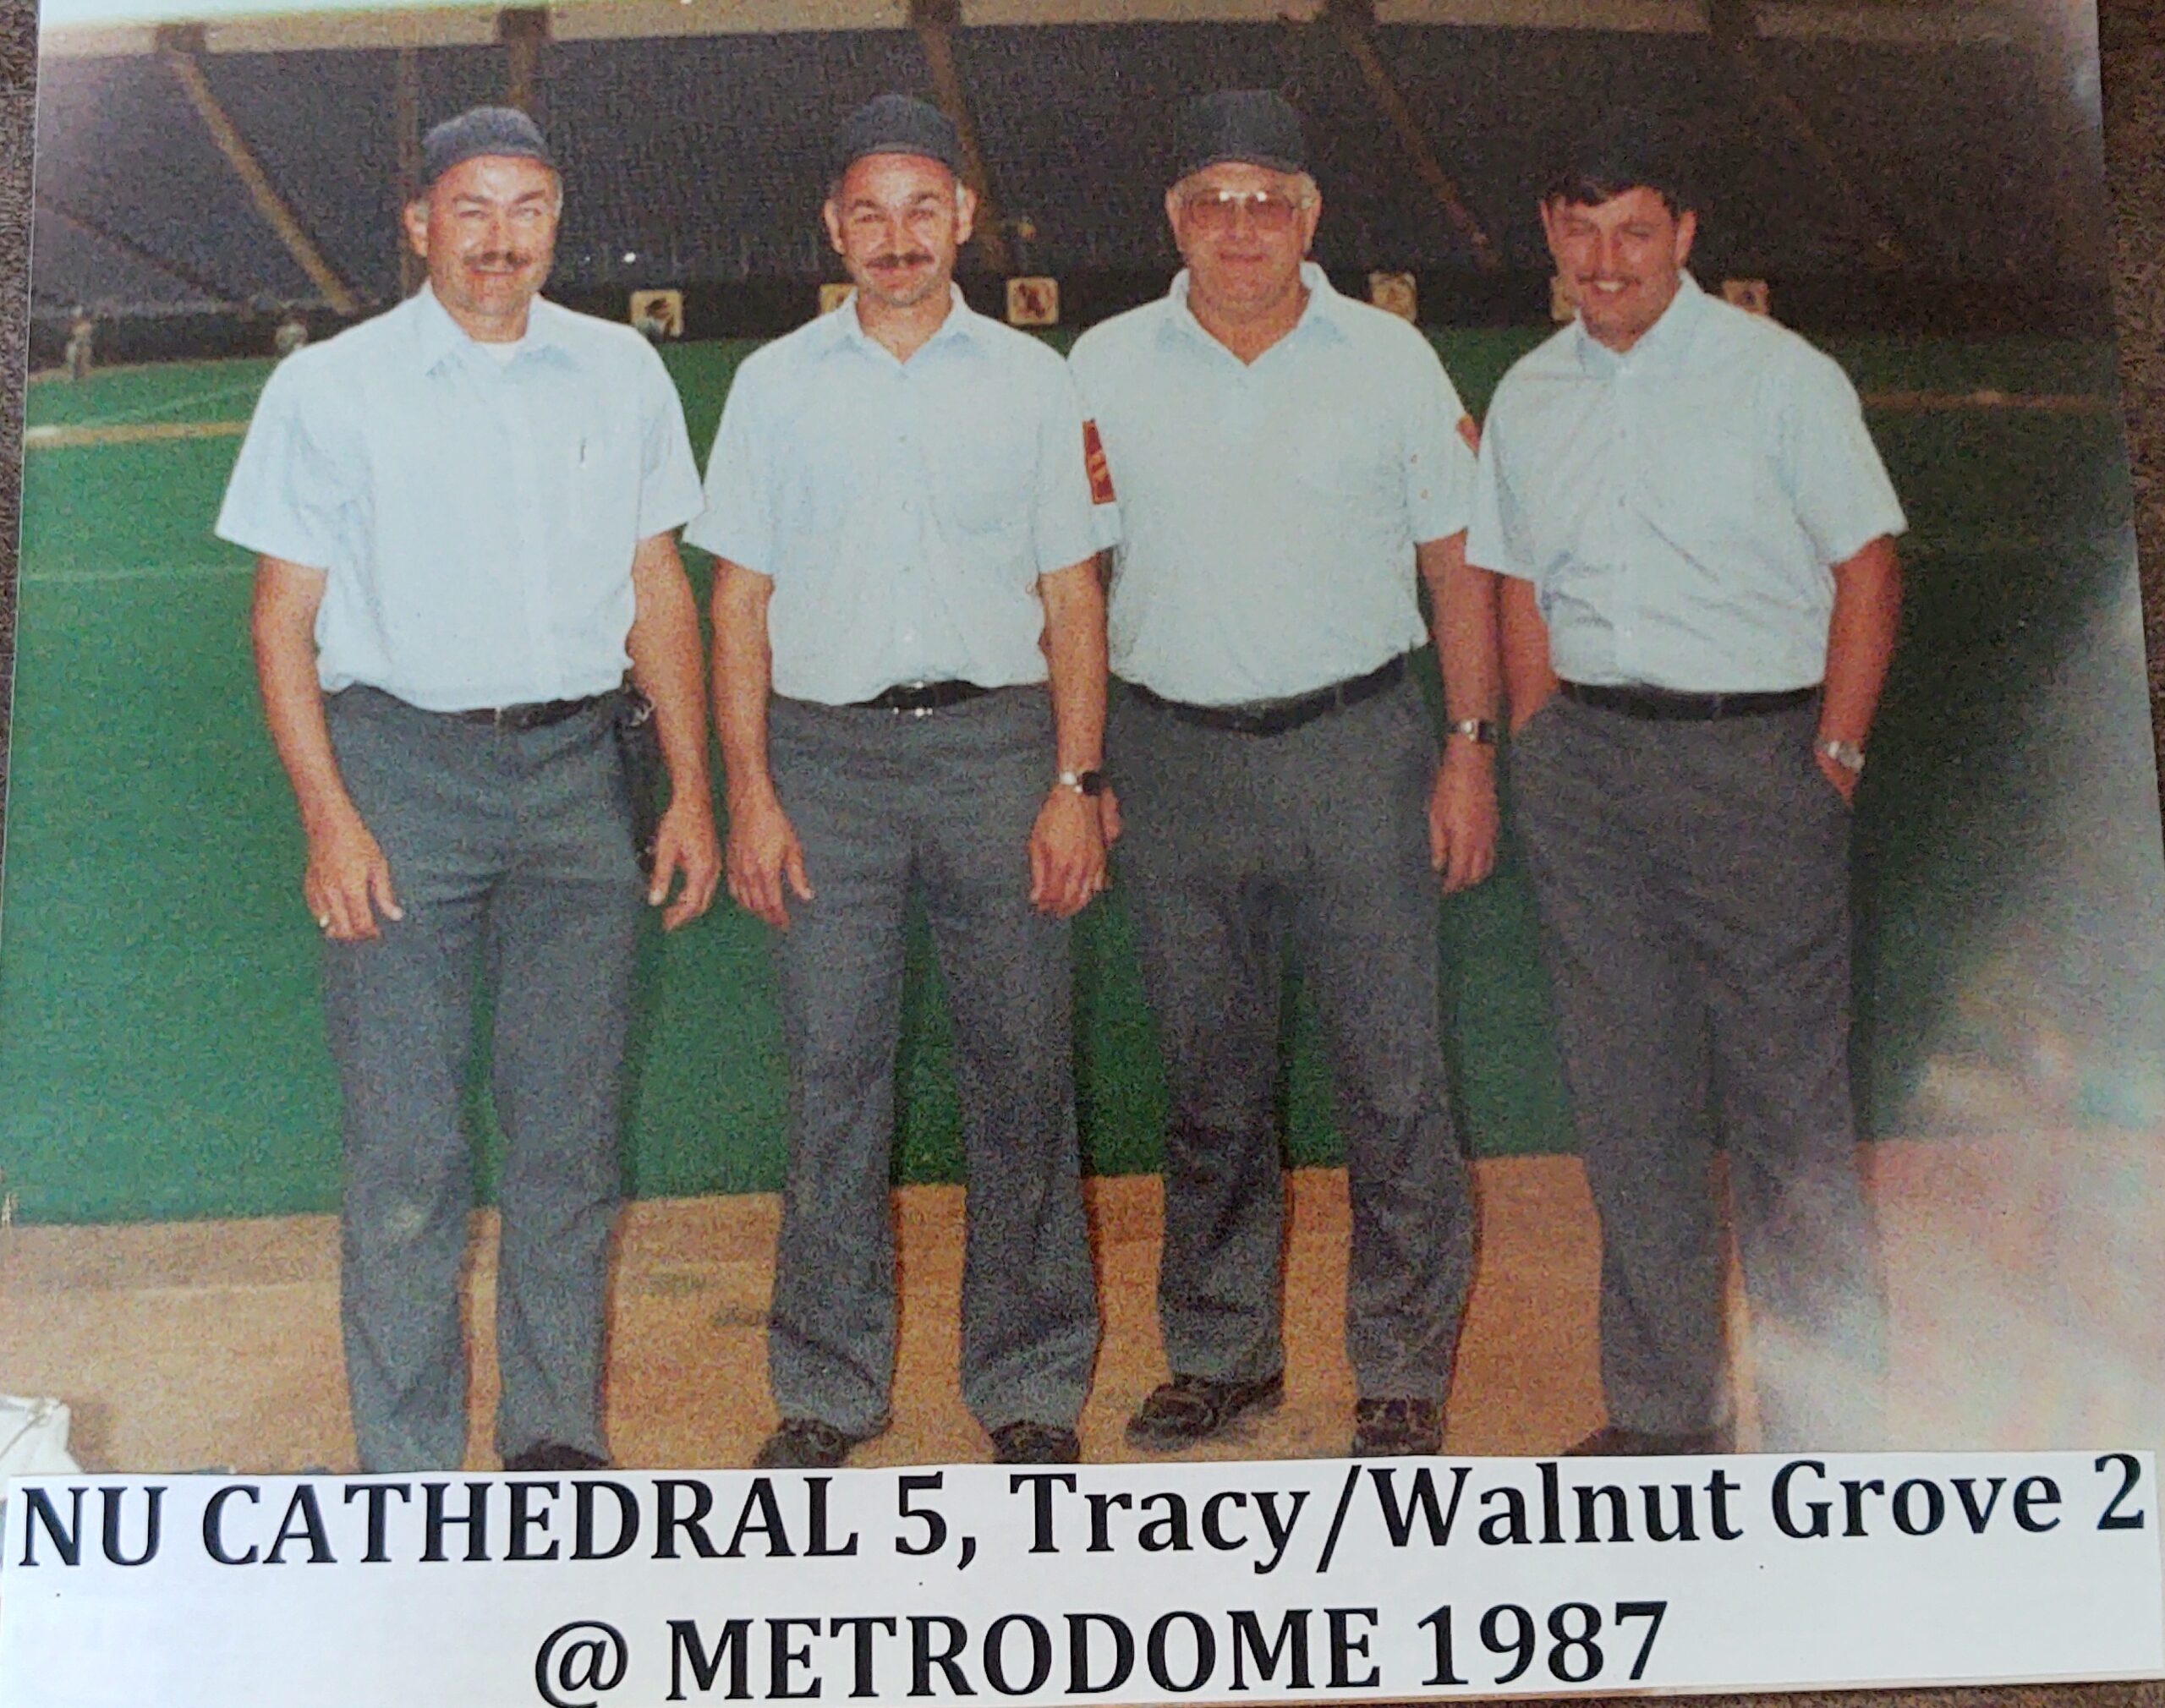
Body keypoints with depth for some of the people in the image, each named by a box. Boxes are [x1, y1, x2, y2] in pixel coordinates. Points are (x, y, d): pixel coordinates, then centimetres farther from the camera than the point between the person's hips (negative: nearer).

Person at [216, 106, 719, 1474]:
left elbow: (659, 589, 13)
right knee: (406, 1148, -1)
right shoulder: (331, 388, 2)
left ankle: (557, 1438, 20)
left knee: (570, 1130, 7)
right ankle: (408, 1470, 10)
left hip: (575, 770, 3)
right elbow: (285, 616, 1)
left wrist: (692, 790, 7)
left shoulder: (620, 373, 10)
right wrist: (329, 818, -9)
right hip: (401, 768, -2)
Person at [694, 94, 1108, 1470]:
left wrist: (1076, 785, -3)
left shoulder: (1031, 381, 8)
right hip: (827, 751, 0)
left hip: (995, 744, 0)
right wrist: (751, 793, -1)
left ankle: (1032, 1389, 14)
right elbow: (741, 601, 8)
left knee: (1022, 1073, 2)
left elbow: (1073, 597, 7)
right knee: (833, 1080, 3)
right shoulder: (777, 384, 9)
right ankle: (828, 1391, 15)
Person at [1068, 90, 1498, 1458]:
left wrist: (1471, 749, -1)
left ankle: (1405, 1377, 12)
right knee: (1211, 1080, 11)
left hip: (1357, 748, -1)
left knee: (1396, 1077, -2)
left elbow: (1455, 561, 6)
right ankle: (1223, 1354, 26)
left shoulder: (1389, 359, 3)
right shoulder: (1106, 369, 5)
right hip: (1176, 755, 2)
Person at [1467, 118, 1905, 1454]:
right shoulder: (1529, 400, 11)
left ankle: (1826, 1428, 7)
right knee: (1627, 1098, 8)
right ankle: (1662, 1411, 20)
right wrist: (1544, 761, 9)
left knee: (1788, 1097, -4)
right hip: (1587, 761, 4)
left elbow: (1868, 570, -3)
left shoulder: (1779, 375, -2)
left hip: (1757, 752, -4)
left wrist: (1831, 759, -9)